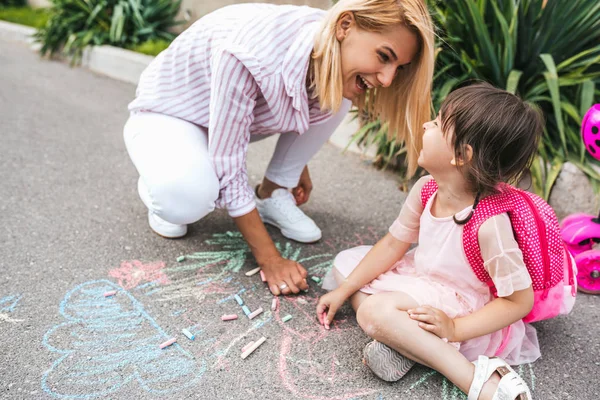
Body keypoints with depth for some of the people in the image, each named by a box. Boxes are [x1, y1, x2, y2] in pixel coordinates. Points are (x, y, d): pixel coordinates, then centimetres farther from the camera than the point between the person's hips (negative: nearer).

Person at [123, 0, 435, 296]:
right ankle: (159, 187, 0)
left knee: (338, 94, -13)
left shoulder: (335, 52, -19)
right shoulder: (249, 54, -41)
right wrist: (270, 260, -29)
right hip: (167, 114, -5)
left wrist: (299, 168, 14)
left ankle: (272, 195, 2)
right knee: (187, 197, -39)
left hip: (239, 115, 6)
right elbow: (229, 171, -34)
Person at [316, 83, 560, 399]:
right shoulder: (426, 188, -10)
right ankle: (403, 338, -13)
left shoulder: (490, 222, -31)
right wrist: (343, 290, 0)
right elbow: (393, 244, 0)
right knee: (345, 262, 5)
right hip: (421, 281, 8)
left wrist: (454, 329, -26)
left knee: (374, 311, -31)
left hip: (461, 312, -8)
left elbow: (521, 300, -21)